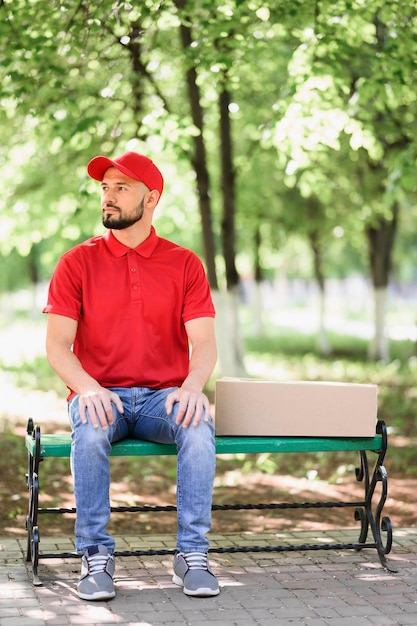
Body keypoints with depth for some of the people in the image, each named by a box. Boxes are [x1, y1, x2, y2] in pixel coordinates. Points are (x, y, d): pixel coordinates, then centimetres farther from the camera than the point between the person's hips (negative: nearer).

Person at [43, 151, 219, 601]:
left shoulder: (184, 264, 8)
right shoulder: (78, 263, 6)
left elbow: (204, 343, -1)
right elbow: (57, 344, -2)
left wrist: (192, 385, -23)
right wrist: (87, 387, -23)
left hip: (165, 396, 1)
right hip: (100, 395, 0)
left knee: (198, 426, -32)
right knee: (90, 430, -35)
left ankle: (192, 556, -23)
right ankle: (95, 556, -23)